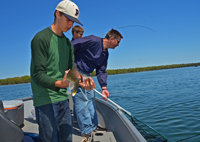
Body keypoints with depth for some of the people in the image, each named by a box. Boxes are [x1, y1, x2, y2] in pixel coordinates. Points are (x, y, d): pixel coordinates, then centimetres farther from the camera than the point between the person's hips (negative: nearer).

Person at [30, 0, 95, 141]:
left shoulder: (68, 43, 14)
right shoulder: (41, 38, -10)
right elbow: (38, 75, -16)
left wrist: (82, 81, -13)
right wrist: (59, 83, -34)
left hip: (63, 98, 7)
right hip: (45, 100, -7)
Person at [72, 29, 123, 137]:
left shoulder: (105, 53, 10)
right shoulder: (93, 41, -18)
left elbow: (101, 71, 10)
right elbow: (72, 46, -21)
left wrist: (104, 87, 0)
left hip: (86, 74, 10)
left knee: (91, 98, 12)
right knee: (82, 99, -8)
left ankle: (93, 126, 25)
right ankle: (86, 131, 2)